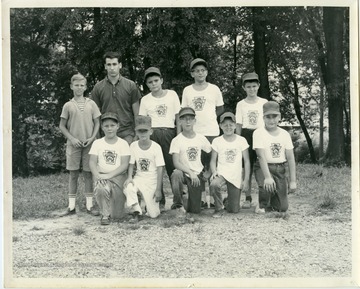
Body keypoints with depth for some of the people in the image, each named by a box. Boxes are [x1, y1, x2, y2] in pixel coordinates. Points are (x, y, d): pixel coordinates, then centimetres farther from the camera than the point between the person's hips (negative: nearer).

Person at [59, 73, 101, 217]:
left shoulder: (91, 104, 4)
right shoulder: (68, 105, 2)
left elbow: (97, 123, 6)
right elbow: (62, 126, 4)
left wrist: (92, 138, -7)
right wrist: (72, 139, -8)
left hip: (89, 144, 0)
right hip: (73, 144, 0)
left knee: (88, 174, 4)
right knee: (73, 174, 4)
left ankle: (89, 205, 11)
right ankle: (71, 206, 10)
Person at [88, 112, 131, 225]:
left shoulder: (123, 143, 3)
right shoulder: (97, 143, 8)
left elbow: (124, 164, -6)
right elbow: (92, 162, 1)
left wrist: (109, 175, -19)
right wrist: (97, 175, -19)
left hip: (118, 176, -1)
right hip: (101, 175, 1)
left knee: (117, 215, -13)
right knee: (100, 189, -38)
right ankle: (105, 215, -13)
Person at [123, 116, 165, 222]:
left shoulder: (156, 147, -11)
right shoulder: (133, 146, -3)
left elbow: (160, 169, -10)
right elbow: (131, 164, 3)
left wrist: (158, 190, -13)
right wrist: (129, 177, -18)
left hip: (152, 181, -2)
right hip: (139, 178, 2)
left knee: (153, 214, -7)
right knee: (128, 188, -34)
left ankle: (151, 202, 29)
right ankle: (136, 212, -14)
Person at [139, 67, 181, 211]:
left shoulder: (172, 95, 7)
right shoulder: (145, 99, 9)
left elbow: (178, 117, 8)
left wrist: (179, 136, 1)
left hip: (169, 132, -1)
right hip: (152, 133, 1)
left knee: (174, 167, -5)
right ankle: (159, 201, 9)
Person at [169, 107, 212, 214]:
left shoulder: (201, 138, 0)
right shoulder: (177, 140, -9)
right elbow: (176, 163, -17)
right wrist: (190, 172, -28)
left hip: (198, 174, 3)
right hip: (183, 172, -2)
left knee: (195, 210, 0)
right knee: (176, 175, -40)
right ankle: (178, 204, -17)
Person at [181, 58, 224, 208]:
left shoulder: (214, 89, 3)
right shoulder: (187, 90, 6)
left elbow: (220, 109, 12)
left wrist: (209, 117, 3)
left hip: (211, 132, -1)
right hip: (193, 133, 1)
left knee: (212, 165, 1)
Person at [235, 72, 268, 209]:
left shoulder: (264, 102, 5)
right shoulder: (241, 104, 5)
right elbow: (239, 125, 5)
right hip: (246, 135, 0)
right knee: (247, 167, 2)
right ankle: (248, 198, 10)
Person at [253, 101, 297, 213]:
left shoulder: (285, 134, 4)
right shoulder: (259, 133, -9)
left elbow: (290, 158, 3)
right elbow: (261, 156, -18)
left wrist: (293, 181, -3)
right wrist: (267, 177, -29)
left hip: (280, 169, 4)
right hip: (264, 168, -4)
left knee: (282, 207, 1)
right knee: (267, 186, -37)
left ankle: (270, 202, 38)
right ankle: (263, 205, -3)